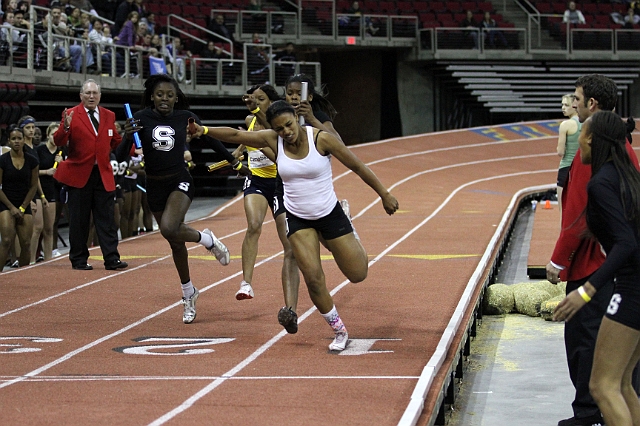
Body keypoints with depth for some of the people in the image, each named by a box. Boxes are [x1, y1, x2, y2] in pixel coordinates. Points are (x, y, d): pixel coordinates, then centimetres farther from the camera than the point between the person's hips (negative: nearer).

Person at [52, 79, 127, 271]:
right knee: (79, 220, 4)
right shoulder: (71, 115, -4)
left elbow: (116, 141, 20)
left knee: (106, 219, 1)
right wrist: (65, 127, -31)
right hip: (79, 174, -3)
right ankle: (78, 260, 12)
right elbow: (59, 142, -12)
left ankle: (111, 259, 1)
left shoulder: (109, 116, 10)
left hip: (103, 174, 3)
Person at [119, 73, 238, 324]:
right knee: (175, 243, 13)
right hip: (155, 186, 2)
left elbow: (209, 137, 13)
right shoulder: (142, 118, -7)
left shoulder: (184, 117, -5)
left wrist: (233, 160, 21)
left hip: (180, 181, -2)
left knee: (169, 228, -29)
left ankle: (208, 240, 0)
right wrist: (127, 137, -30)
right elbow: (120, 156, -10)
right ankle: (189, 293, 32)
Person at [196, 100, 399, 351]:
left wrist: (384, 195, -5)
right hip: (297, 219, 2)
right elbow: (235, 135, -18)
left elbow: (357, 166, -10)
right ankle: (339, 331, 11)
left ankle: (350, 242, 43)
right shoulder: (273, 140, -11)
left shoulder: (321, 139, -19)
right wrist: (205, 130, -35)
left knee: (358, 274, 7)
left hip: (329, 214, -1)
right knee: (313, 278, -9)